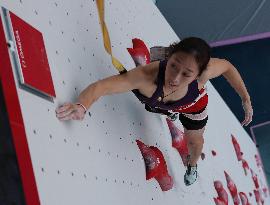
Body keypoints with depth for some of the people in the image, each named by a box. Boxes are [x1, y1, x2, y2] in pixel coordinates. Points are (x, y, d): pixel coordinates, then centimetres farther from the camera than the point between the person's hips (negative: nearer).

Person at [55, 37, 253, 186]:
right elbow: (101, 86, -57)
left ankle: (192, 165, 64)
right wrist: (81, 106, -77)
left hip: (192, 104, 0)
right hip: (159, 103, 0)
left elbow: (227, 66, -23)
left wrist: (246, 99, -20)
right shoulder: (147, 76, -53)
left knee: (194, 140, 26)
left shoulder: (204, 72, -47)